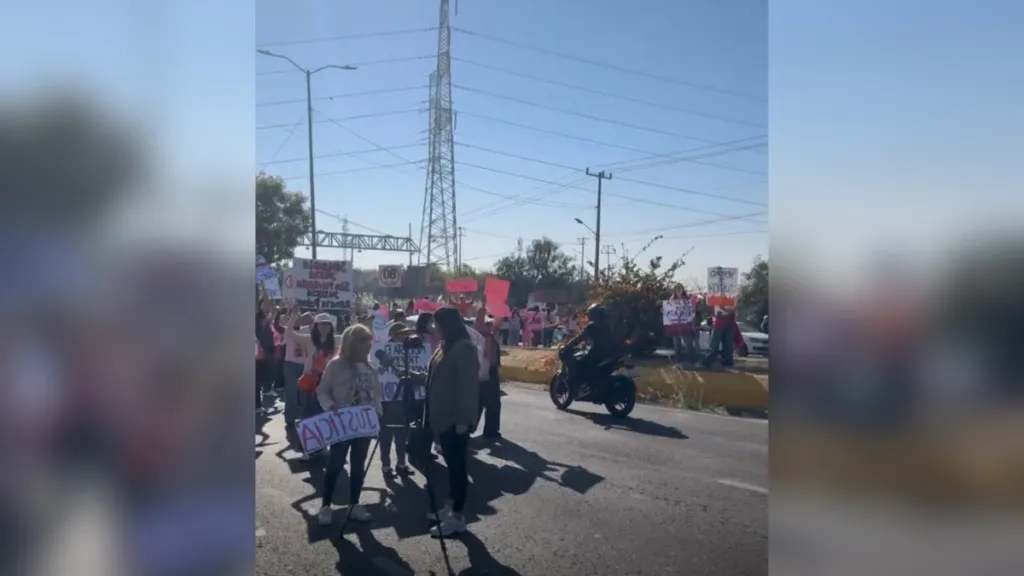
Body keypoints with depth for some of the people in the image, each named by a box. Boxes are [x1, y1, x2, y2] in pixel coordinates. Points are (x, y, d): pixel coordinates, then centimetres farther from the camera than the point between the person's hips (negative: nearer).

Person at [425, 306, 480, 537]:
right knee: (451, 463, 17)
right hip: (443, 416, 9)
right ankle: (450, 506, 27)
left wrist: (463, 419, -23)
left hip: (456, 419, -9)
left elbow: (469, 385, -21)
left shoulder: (464, 348, -18)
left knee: (458, 464, -2)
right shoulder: (446, 346, 12)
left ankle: (458, 517, 4)